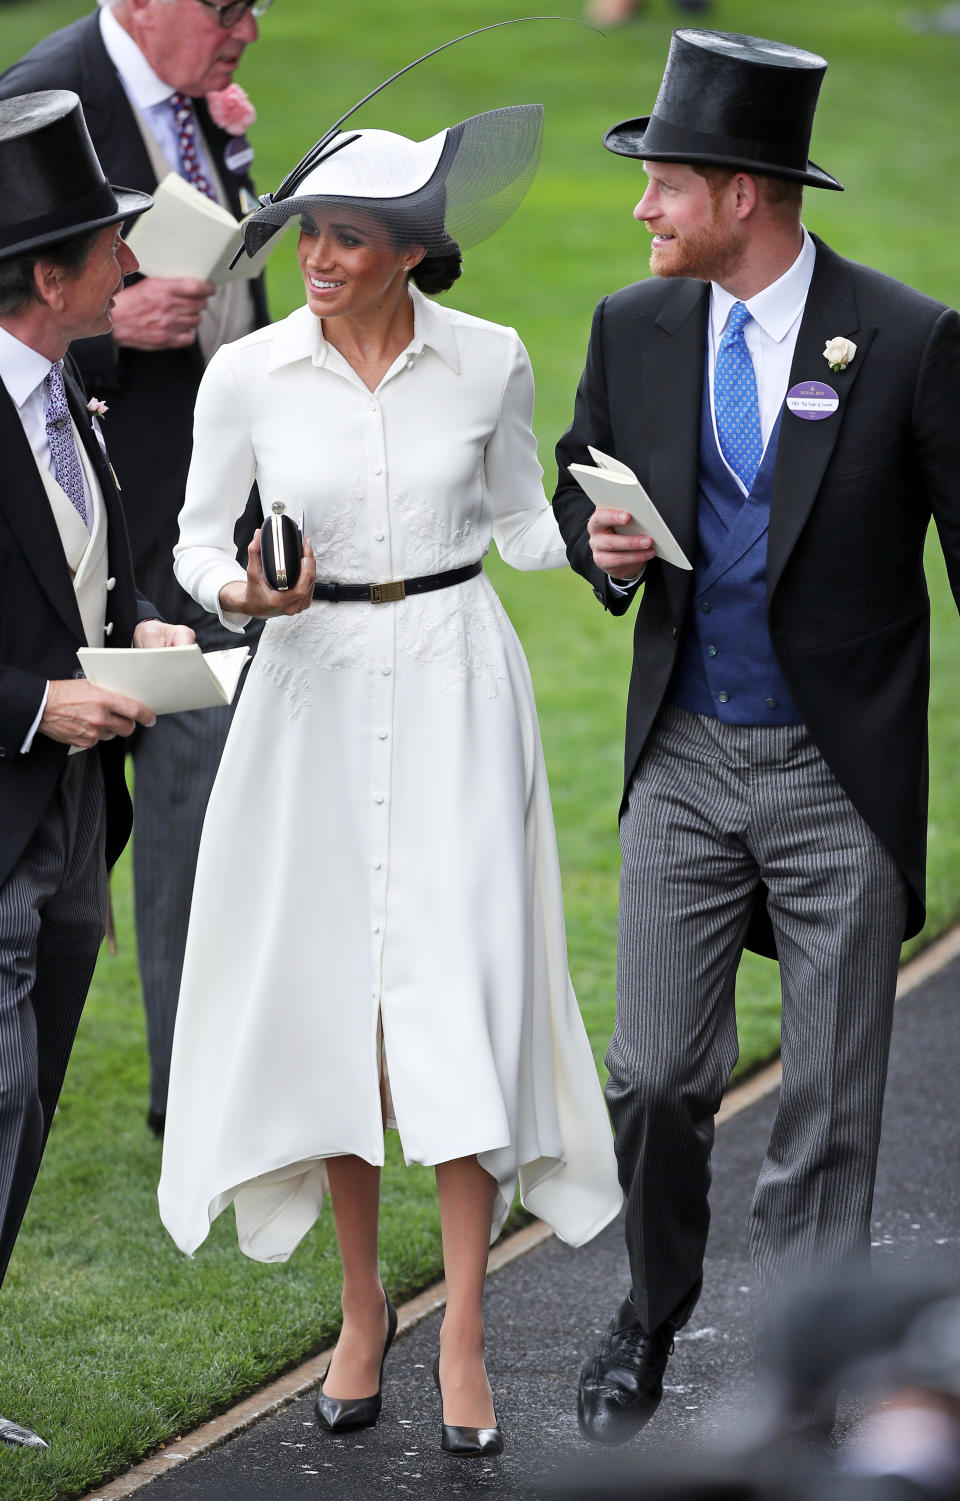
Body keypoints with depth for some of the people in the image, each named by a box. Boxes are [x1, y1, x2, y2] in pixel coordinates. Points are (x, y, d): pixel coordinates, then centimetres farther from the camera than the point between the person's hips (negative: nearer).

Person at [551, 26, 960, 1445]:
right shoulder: (634, 328, 2)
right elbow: (577, 479, 18)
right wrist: (600, 540, -7)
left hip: (843, 772, -3)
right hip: (685, 758, 3)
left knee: (830, 1103, 3)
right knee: (657, 1076, 4)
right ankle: (651, 1317, 30)